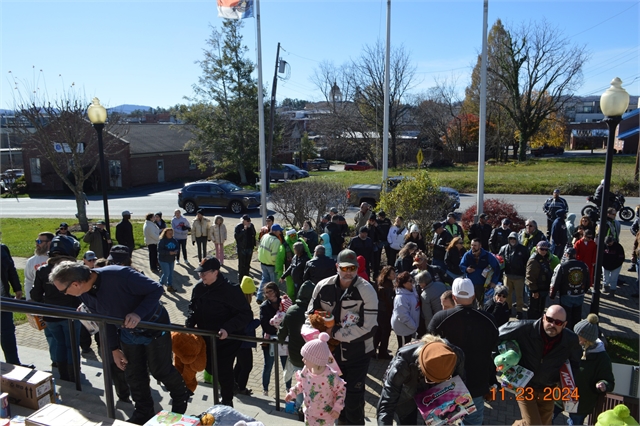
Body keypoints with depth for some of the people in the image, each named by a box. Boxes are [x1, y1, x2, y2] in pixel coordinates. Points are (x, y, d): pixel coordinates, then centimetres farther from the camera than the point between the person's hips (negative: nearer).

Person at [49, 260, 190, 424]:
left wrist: (138, 314, -40)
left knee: (160, 370, 8)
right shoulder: (85, 295, -10)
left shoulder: (120, 275, -35)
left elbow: (156, 289, -27)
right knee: (134, 375, 14)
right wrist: (114, 348, 7)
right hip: (128, 332, 6)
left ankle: (181, 396, 36)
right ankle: (143, 413, 36)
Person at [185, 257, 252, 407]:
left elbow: (246, 315, -22)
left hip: (227, 340, -6)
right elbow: (193, 308, 12)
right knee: (210, 368, 17)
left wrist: (228, 329, -32)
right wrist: (190, 324, -5)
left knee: (223, 371, -1)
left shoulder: (231, 290, -24)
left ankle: (227, 401, 24)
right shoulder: (199, 288, -5)